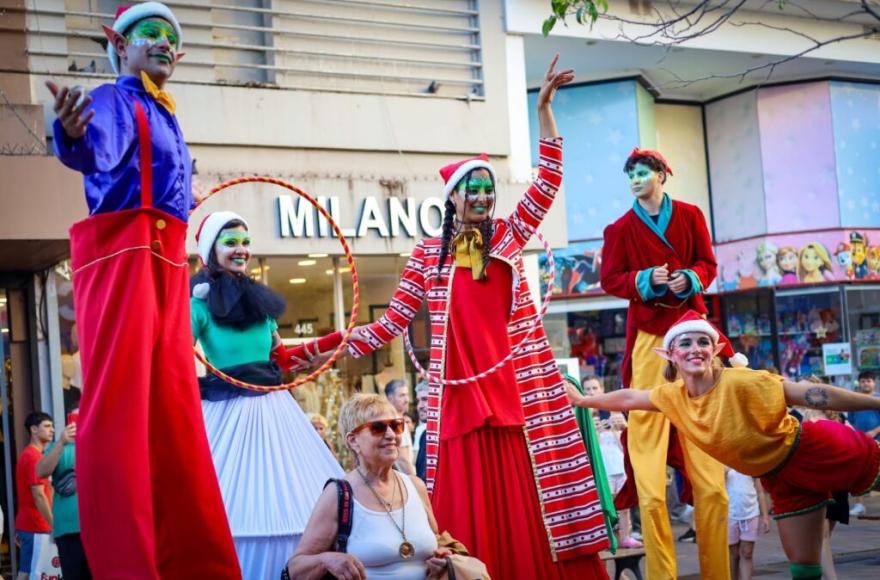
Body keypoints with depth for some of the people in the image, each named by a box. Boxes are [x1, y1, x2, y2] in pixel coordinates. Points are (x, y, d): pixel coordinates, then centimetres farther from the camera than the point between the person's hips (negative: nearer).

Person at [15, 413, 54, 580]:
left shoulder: (28, 454, 16)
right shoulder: (34, 457, -15)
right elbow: (38, 496, -20)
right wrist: (54, 525, -20)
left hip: (27, 523, 10)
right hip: (36, 526, -10)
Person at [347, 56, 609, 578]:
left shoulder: (510, 237, 9)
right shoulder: (428, 255, 7)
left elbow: (549, 180, 3)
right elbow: (396, 319, 8)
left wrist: (544, 108, -3)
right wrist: (346, 340, -1)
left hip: (515, 382, 1)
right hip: (459, 389, 0)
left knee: (523, 498, -1)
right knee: (469, 498, 1)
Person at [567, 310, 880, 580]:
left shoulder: (741, 382, -30)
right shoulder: (673, 397, -9)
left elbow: (813, 394, -30)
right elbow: (629, 398, 10)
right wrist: (582, 400, 20)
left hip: (816, 450, -6)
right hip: (779, 477, 6)